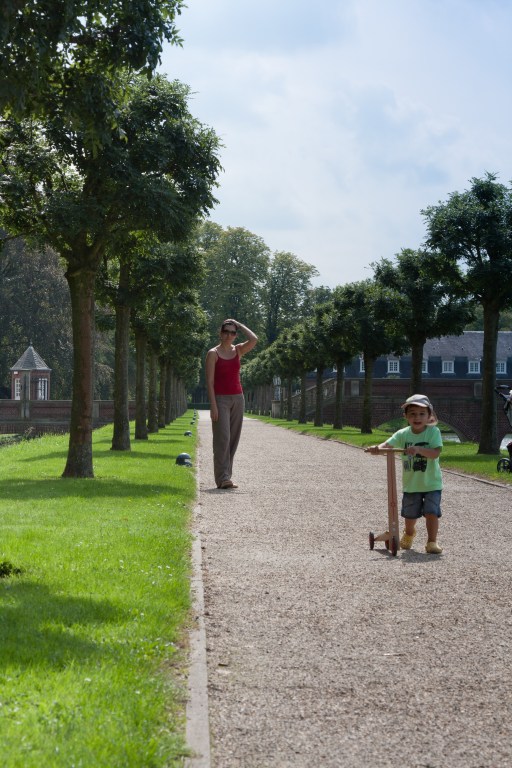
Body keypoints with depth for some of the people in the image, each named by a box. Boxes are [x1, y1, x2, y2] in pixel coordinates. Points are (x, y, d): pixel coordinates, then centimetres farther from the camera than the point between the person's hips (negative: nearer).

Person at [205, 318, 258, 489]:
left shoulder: (238, 350, 10)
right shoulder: (213, 353, -3)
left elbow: (254, 339, -9)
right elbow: (210, 381, -8)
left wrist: (238, 324, 0)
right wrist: (213, 405, -15)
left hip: (238, 398, 5)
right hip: (221, 398, -5)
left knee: (233, 439, 5)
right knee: (222, 438, -12)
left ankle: (226, 475, 10)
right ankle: (222, 478, -14)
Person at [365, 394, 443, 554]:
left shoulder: (433, 432, -11)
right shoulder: (403, 434, -5)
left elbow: (436, 453, -23)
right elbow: (388, 444, -17)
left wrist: (418, 449, -37)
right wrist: (378, 448, -39)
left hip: (432, 483, -3)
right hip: (411, 483, 3)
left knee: (431, 512, -12)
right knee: (410, 514, 14)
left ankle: (432, 542, 0)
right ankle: (409, 534, 43)